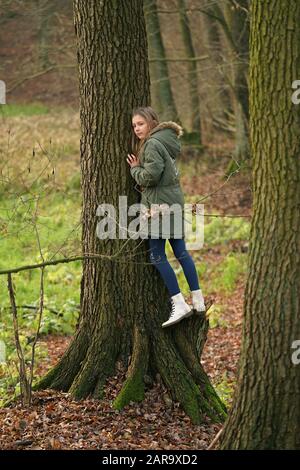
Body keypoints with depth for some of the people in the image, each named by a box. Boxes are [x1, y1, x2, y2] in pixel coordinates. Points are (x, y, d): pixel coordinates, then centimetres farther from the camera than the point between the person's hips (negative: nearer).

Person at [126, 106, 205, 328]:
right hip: (175, 202, 9)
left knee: (157, 256, -5)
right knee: (181, 252, 13)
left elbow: (150, 176, -21)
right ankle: (198, 300, 16)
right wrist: (138, 169, 11)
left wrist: (135, 168, -4)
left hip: (160, 205, -9)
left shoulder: (153, 144, -14)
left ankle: (179, 305, -7)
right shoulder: (166, 142, 15)